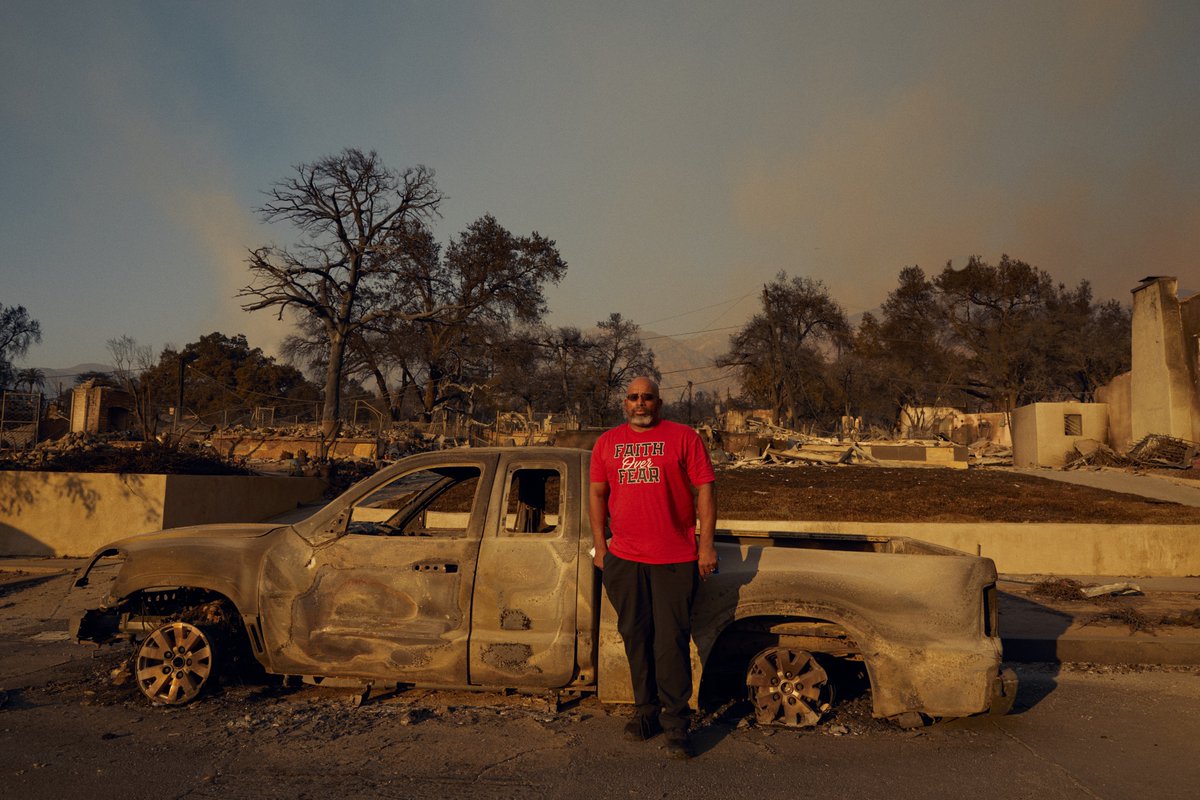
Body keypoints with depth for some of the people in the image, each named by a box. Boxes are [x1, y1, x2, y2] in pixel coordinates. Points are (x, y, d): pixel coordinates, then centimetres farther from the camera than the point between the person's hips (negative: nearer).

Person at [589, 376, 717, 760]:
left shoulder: (683, 437, 0)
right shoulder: (607, 442, 11)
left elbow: (705, 487, -2)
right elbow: (598, 494, 14)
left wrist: (706, 544, -6)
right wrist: (600, 545, 9)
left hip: (675, 559, -3)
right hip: (624, 559, 4)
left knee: (672, 641, -2)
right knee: (636, 637, 11)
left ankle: (675, 722, 10)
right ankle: (647, 710, 27)